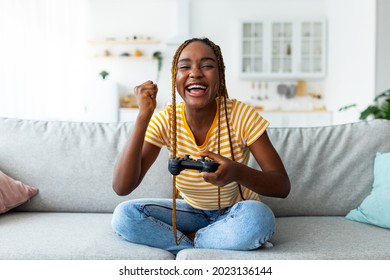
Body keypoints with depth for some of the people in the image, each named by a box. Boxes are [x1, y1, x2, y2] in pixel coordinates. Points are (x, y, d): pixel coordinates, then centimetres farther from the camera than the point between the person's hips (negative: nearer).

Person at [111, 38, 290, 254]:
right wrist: (143, 116, -31)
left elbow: (283, 186, -21)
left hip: (236, 212, -2)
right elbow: (122, 187, -23)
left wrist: (237, 172, -43)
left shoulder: (242, 116, -21)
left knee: (259, 217, -36)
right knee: (124, 215, -19)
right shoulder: (165, 120, -15)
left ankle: (186, 240, -11)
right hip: (192, 210, 2)